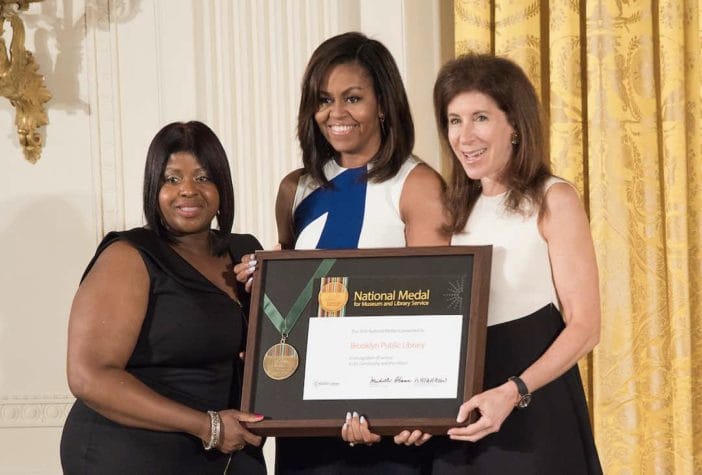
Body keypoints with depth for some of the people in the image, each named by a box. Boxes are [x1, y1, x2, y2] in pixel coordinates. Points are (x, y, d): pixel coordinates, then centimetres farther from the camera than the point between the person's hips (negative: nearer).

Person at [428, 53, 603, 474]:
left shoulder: (553, 200, -5)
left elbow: (585, 327, -12)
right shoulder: (459, 208, 11)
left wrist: (512, 393, -24)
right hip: (462, 414, 5)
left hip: (535, 413, -5)